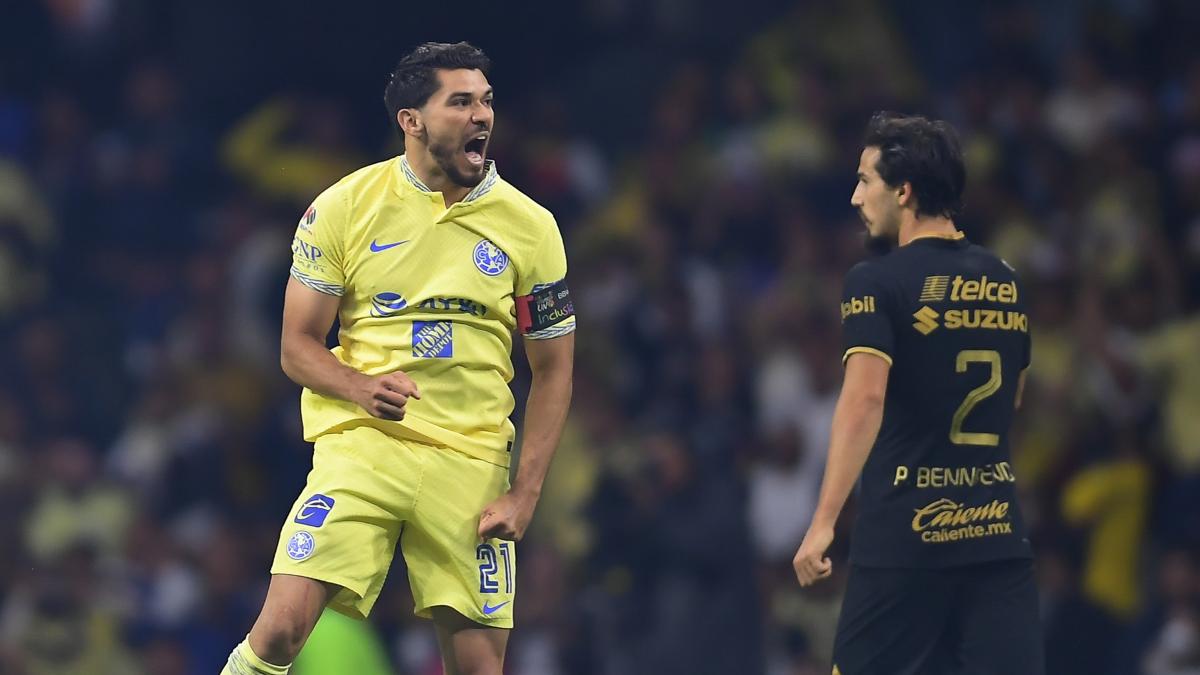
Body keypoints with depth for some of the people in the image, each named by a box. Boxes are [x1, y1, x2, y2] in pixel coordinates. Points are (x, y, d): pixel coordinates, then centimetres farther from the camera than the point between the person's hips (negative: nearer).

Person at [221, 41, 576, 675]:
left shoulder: (529, 226, 2)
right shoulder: (343, 207, -1)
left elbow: (552, 371, 8)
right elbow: (298, 346, 4)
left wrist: (524, 494, -2)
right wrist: (361, 389, -17)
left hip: (471, 462, 1)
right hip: (359, 448, -1)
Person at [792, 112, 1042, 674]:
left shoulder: (878, 281, -8)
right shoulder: (1004, 281, 11)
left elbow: (864, 400, -20)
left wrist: (824, 522, -23)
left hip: (904, 535, -5)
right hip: (997, 532, 5)